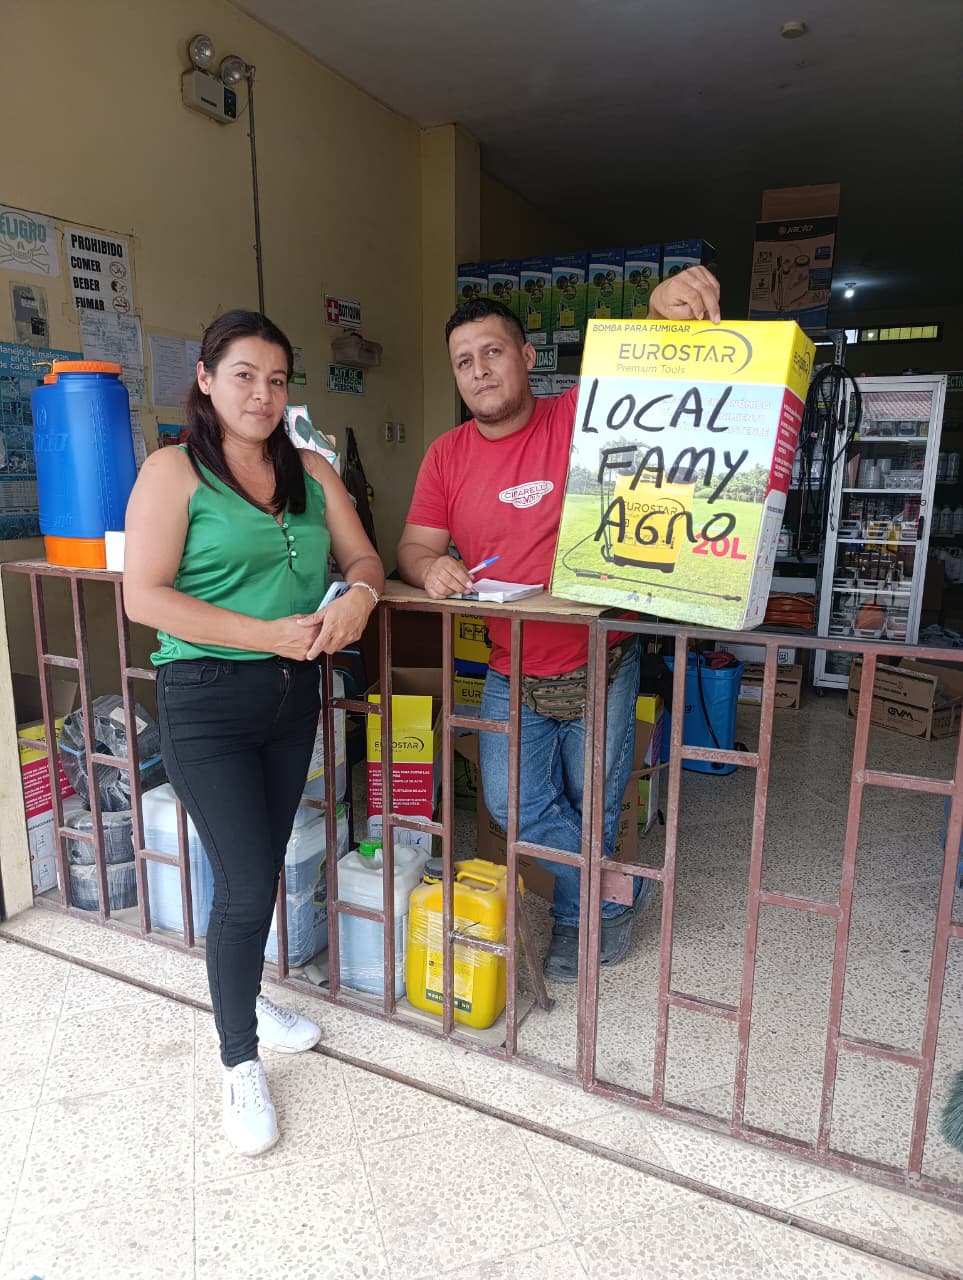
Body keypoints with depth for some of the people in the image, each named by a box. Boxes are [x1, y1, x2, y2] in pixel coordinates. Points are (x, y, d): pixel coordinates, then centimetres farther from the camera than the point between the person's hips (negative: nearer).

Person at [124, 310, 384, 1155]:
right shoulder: (174, 472, -7)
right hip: (206, 700, -5)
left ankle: (243, 994, 45)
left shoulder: (312, 472, 8)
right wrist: (269, 633, -20)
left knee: (264, 865, 18)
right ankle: (240, 1064, 20)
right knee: (246, 883, -3)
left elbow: (363, 556, 9)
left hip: (293, 692, 5)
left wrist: (359, 596, -15)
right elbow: (144, 596, -15)